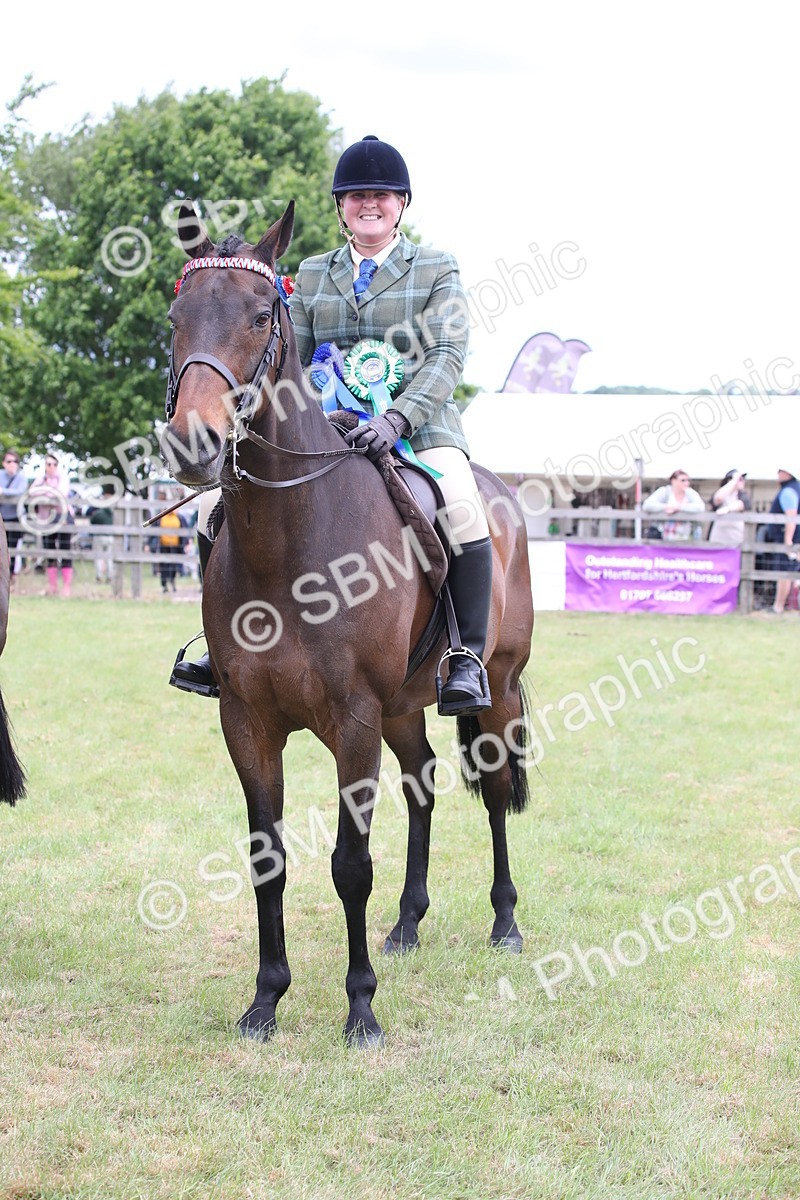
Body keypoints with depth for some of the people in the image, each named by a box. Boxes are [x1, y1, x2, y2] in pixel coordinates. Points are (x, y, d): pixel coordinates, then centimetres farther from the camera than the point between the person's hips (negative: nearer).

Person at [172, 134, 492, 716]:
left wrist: (395, 419, -23)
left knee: (462, 509, -33)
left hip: (420, 425, -3)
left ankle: (469, 657, -21)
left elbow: (447, 356, -6)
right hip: (324, 428, 4)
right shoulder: (312, 275, 17)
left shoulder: (437, 270, 7)